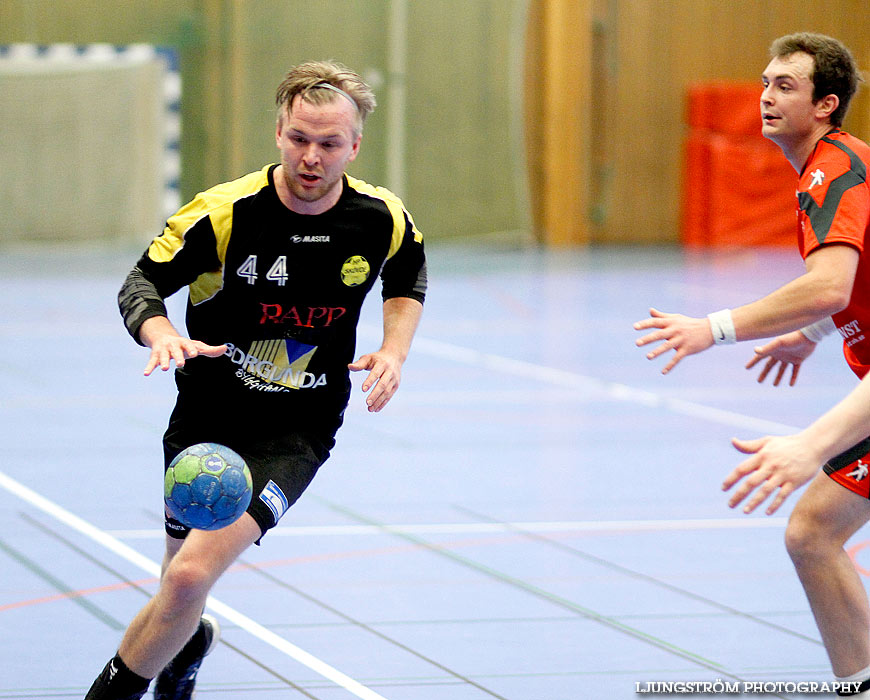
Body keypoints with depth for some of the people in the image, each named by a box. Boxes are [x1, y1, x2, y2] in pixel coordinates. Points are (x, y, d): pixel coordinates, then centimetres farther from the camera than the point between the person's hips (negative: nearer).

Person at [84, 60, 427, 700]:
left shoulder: (383, 219, -8)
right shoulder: (223, 212, -16)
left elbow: (408, 276, 15)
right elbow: (143, 282, -6)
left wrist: (394, 350, -1)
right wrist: (161, 333, -27)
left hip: (298, 430, -1)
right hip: (205, 423, 1)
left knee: (192, 575, -21)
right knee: (179, 596, 13)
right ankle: (192, 643, 52)